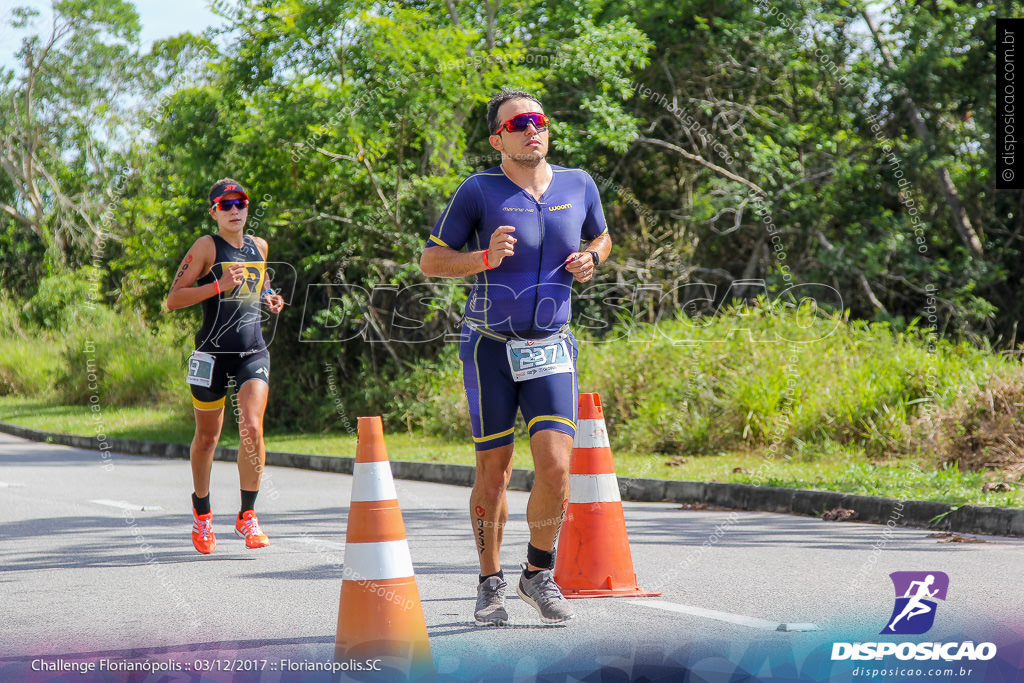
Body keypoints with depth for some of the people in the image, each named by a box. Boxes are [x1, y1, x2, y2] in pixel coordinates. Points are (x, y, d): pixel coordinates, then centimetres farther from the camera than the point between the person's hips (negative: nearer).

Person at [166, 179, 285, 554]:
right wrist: (219, 285, -21)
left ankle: (247, 514, -3)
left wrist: (269, 298, 10)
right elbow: (173, 300, -11)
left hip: (253, 351, 3)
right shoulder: (207, 247, -5)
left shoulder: (259, 247, 11)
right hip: (212, 351, -3)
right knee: (207, 437, 8)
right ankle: (201, 512, 31)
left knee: (252, 428, -16)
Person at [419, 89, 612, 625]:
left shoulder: (578, 185, 4)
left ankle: (539, 573, 9)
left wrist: (590, 259, 0)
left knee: (555, 465, -12)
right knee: (493, 470, 3)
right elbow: (431, 260, -2)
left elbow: (600, 238, 23)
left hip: (550, 348, 2)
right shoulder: (479, 191, -7)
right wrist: (484, 258, -19)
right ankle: (491, 583, 20)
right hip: (490, 345, -2)